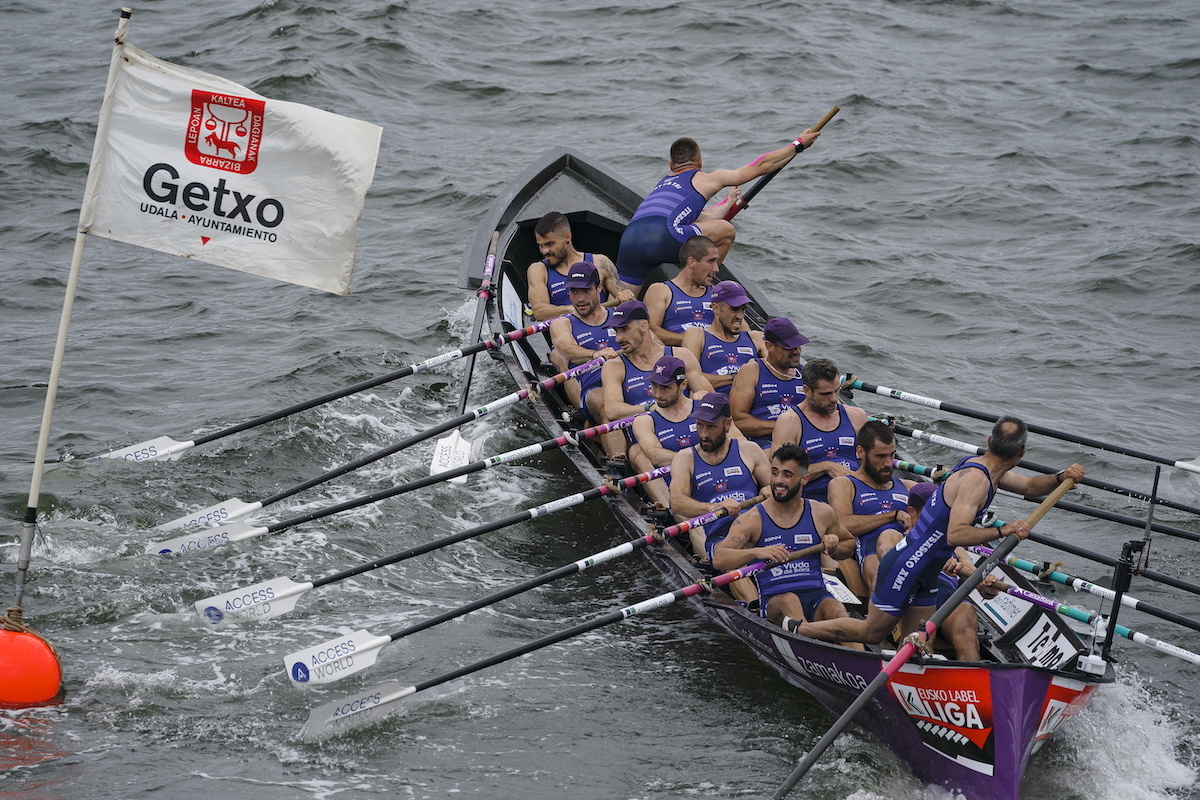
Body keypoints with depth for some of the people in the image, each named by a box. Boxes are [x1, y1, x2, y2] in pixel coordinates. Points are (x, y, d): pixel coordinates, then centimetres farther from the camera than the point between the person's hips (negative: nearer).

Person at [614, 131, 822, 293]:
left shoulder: (664, 183, 39)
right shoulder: (705, 180, 23)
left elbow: (699, 220, 49)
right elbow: (761, 166, 29)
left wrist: (728, 203, 66)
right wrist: (798, 144, 40)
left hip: (628, 241, 6)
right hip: (662, 236, -6)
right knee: (726, 231, 12)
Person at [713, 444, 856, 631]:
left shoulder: (822, 514, 15)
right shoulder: (753, 519, 5)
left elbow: (849, 543, 33)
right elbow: (718, 559, -8)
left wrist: (834, 549, 8)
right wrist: (757, 552, -25)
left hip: (816, 594, 3)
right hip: (773, 600, -3)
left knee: (837, 611, -33)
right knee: (789, 600, -39)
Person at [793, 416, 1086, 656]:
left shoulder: (980, 466, 6)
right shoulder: (976, 479, -25)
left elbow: (1030, 486, 19)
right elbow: (955, 534, -36)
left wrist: (1061, 477, 0)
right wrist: (1001, 531, -42)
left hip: (924, 575, 10)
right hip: (905, 568, -10)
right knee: (871, 633, 3)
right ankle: (794, 629, 18)